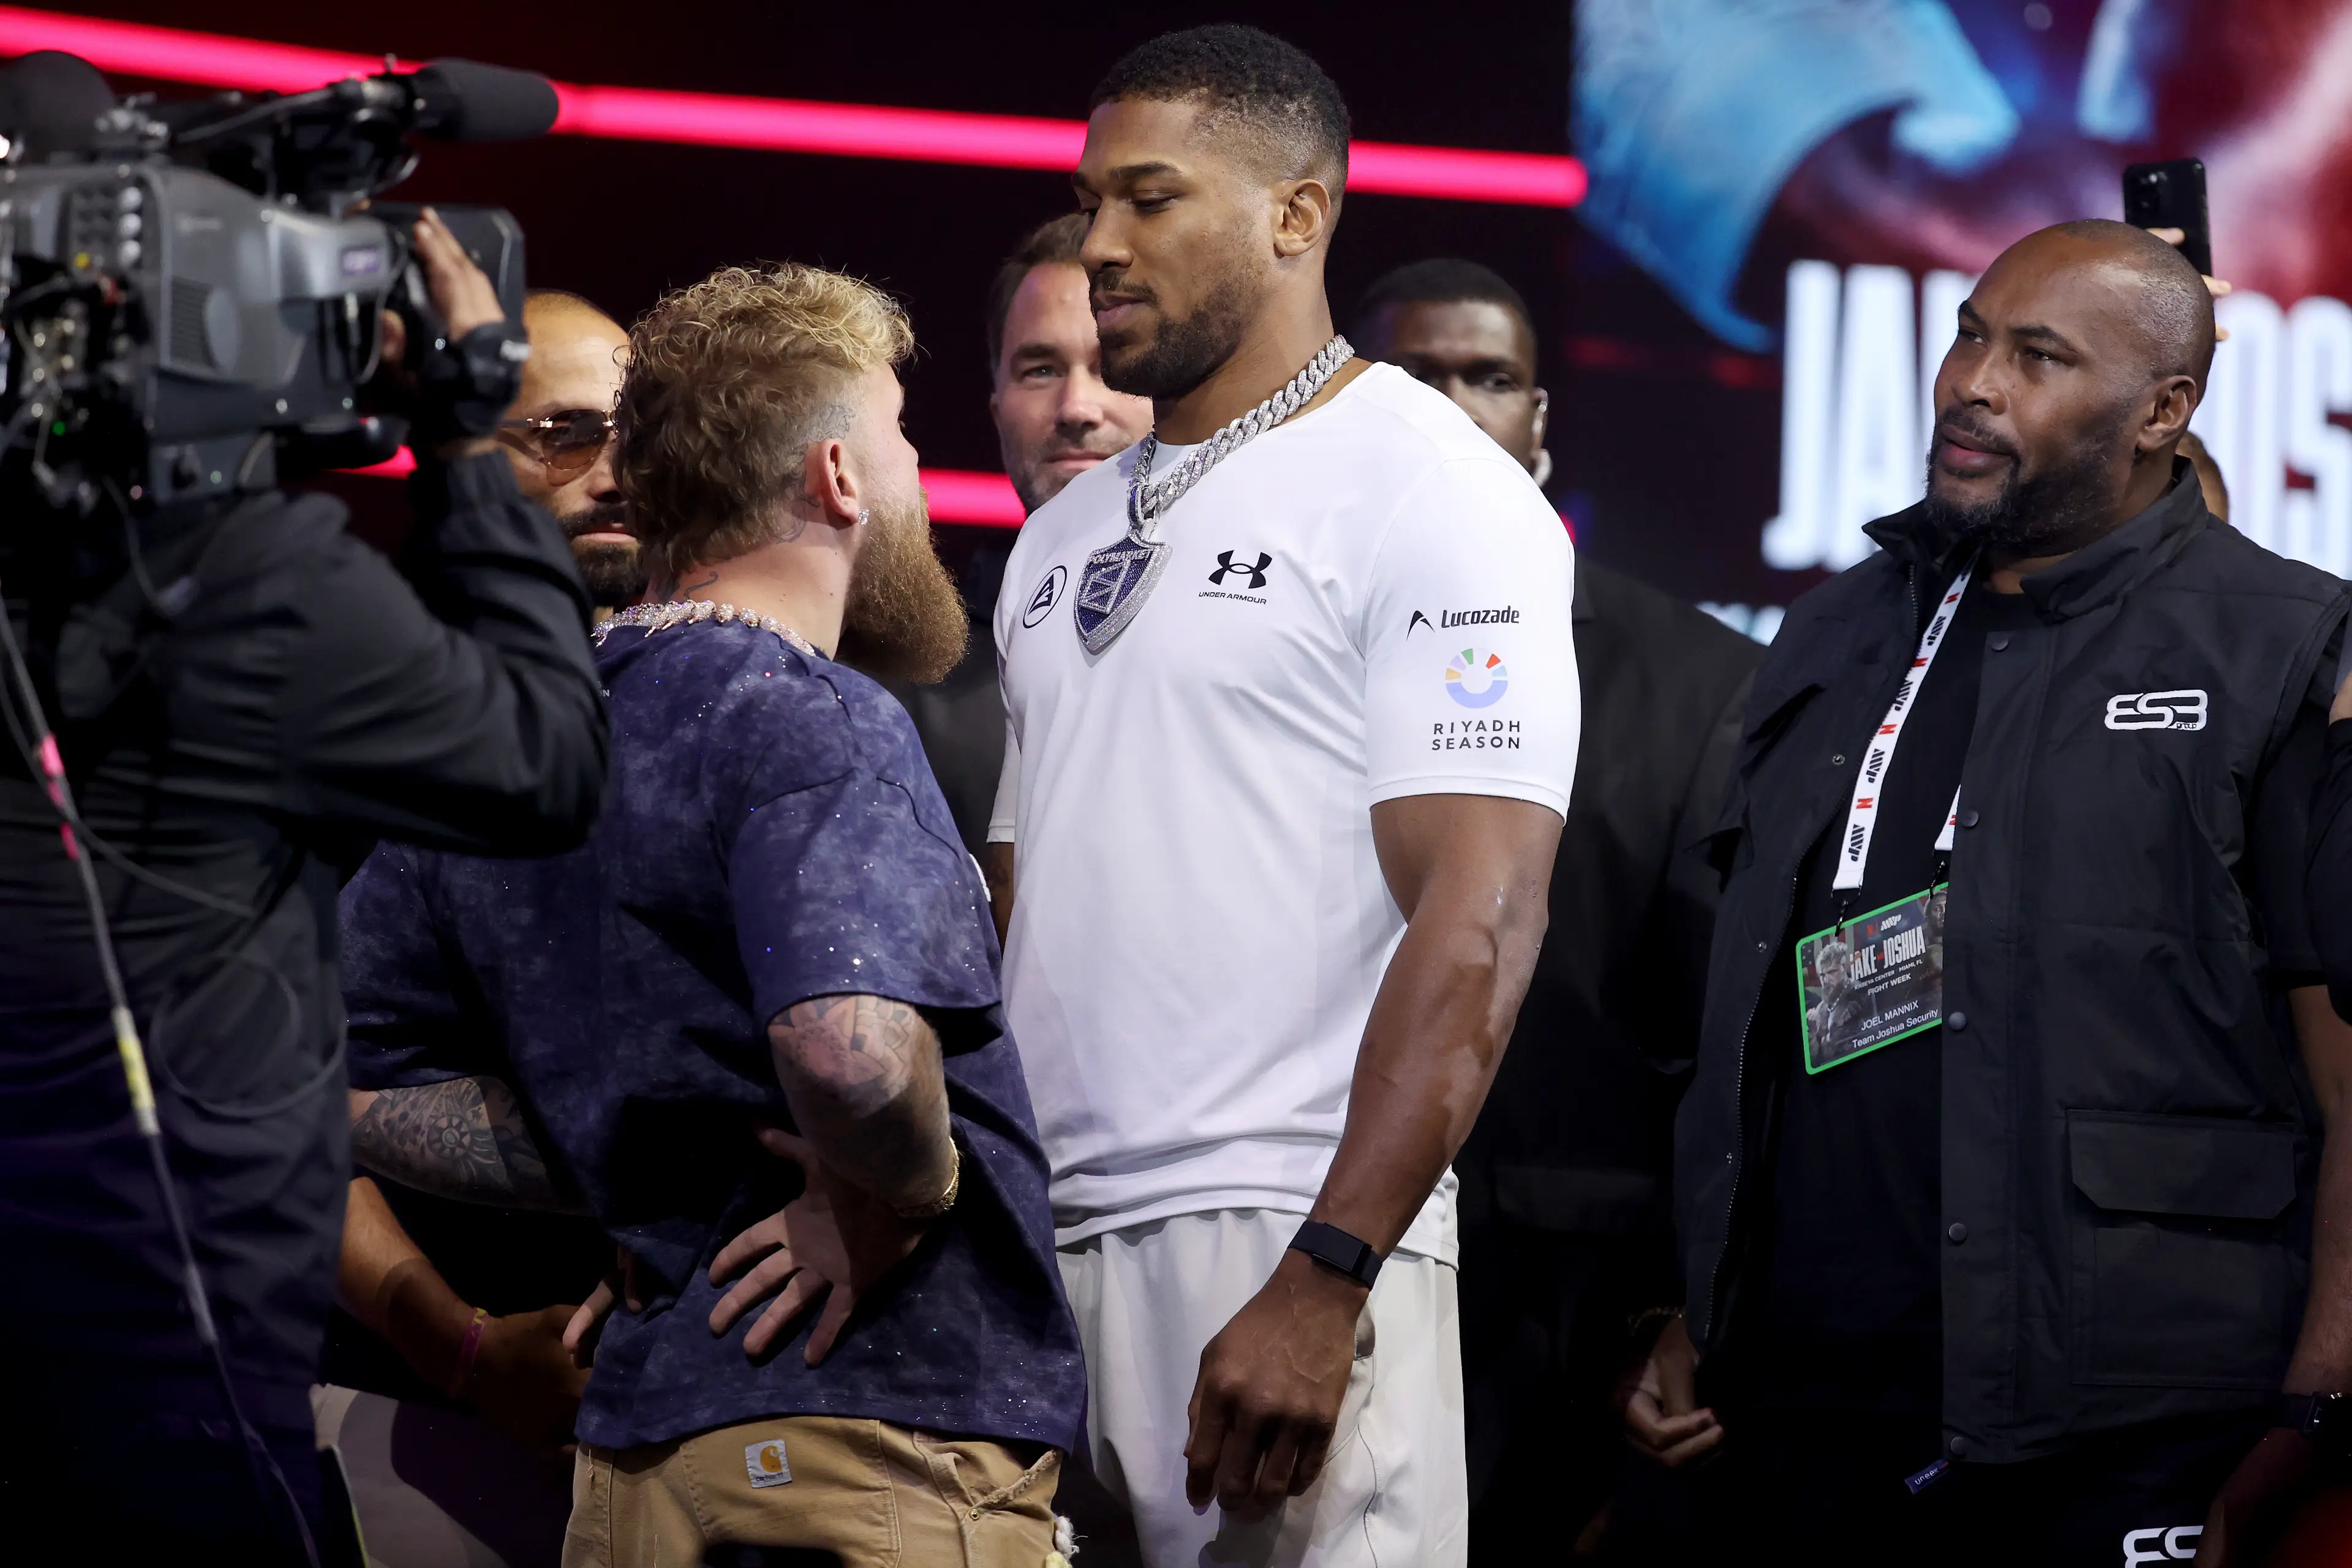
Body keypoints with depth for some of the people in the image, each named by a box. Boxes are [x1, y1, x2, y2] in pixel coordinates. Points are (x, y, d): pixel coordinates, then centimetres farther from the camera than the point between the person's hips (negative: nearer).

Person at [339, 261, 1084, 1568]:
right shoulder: (809, 725, -13)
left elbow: (368, 1090, 15)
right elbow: (851, 1049, -31)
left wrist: (644, 1187, 10)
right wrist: (904, 1194, -11)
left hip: (638, 1422, 8)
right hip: (885, 1448, -8)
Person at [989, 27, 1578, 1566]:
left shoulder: (1433, 495, -4)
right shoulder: (1067, 536, 19)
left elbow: (1479, 918, -13)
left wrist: (1325, 1283, -21)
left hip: (1279, 1247, -6)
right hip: (1038, 1247, 7)